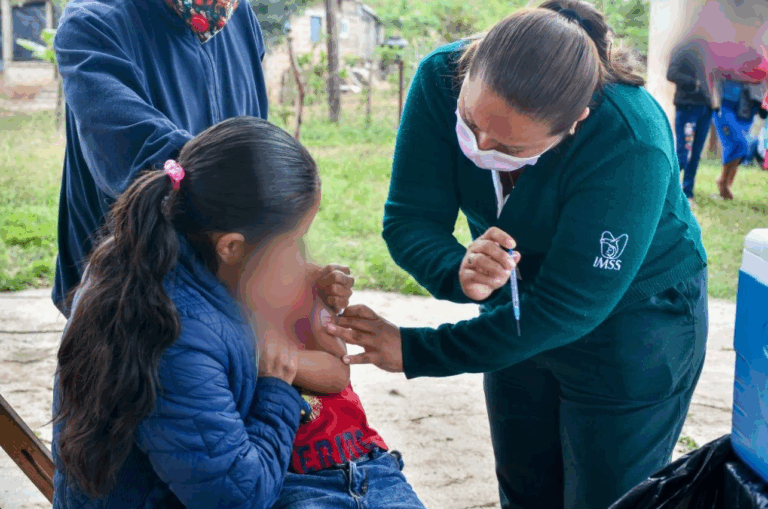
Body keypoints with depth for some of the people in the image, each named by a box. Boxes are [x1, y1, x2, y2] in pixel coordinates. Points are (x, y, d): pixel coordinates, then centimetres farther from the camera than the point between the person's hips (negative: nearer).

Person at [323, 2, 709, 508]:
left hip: (634, 321, -4)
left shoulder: (631, 146, -36)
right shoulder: (442, 78, -23)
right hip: (520, 298, 5)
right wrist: (459, 273, -44)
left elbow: (565, 309, -32)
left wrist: (413, 352, -29)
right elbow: (408, 219, -20)